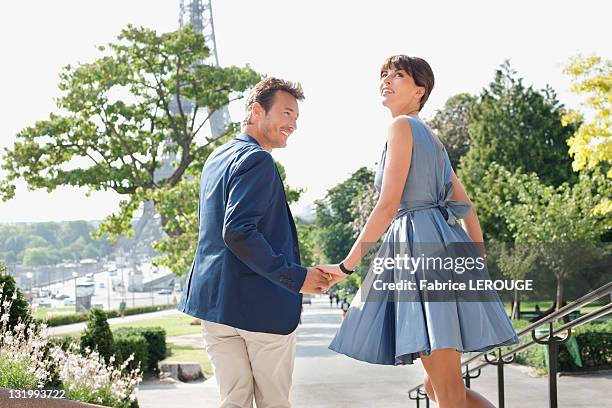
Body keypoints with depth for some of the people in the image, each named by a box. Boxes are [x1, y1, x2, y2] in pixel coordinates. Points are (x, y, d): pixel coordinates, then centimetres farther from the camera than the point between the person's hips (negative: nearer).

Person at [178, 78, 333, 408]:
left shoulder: (215, 159, 17)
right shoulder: (257, 160, -14)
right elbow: (238, 232, -24)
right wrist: (295, 276, -22)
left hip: (213, 300, 8)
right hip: (261, 304, -8)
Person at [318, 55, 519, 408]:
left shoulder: (403, 126, -5)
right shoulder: (430, 138, 23)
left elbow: (387, 207, -13)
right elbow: (467, 208, 23)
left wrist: (347, 266, -9)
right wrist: (479, 262, 24)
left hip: (422, 246, -10)